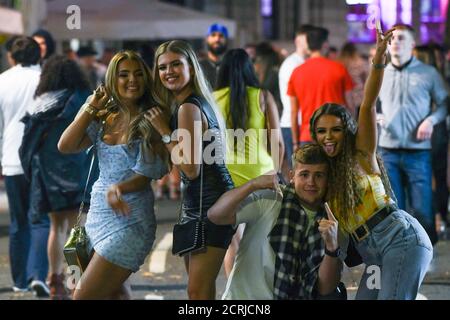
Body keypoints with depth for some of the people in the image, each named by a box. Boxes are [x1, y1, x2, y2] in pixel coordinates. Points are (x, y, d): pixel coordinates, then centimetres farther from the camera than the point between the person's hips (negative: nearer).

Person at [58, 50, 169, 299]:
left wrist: (118, 189, -27)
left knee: (84, 296, -8)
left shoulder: (150, 122, -9)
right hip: (98, 213, 7)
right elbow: (66, 146, -4)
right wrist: (91, 108, -3)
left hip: (128, 220, -7)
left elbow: (145, 176, -10)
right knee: (113, 292, 19)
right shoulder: (103, 118, 7)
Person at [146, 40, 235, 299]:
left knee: (198, 292, -11)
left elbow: (192, 169, -21)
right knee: (202, 289, 16)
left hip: (209, 206, -11)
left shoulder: (188, 108, -16)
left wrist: (165, 132, -14)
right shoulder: (198, 102, 13)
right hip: (199, 203, 11)